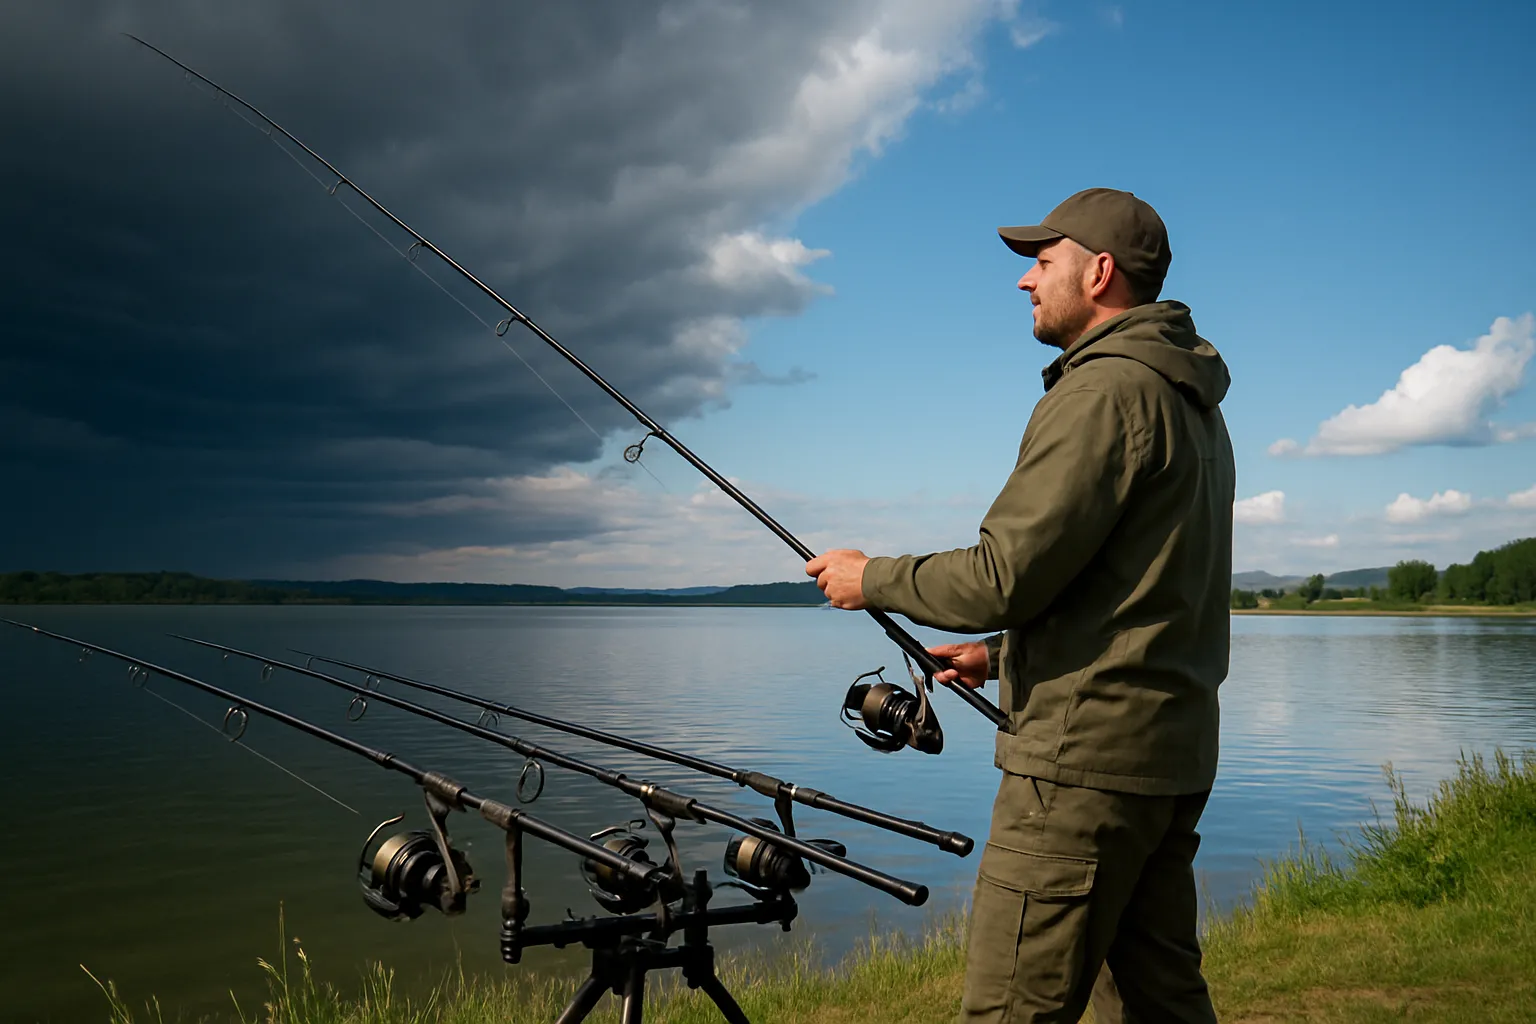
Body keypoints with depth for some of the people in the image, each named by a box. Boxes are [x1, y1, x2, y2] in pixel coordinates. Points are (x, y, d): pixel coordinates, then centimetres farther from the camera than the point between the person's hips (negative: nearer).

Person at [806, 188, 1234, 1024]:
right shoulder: (1190, 402, 19)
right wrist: (1003, 651, 21)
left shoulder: (1104, 390, -14)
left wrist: (871, 578, -3)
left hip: (1085, 757, -10)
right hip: (1172, 756, 11)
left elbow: (1006, 575, -19)